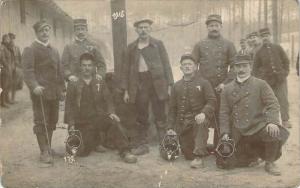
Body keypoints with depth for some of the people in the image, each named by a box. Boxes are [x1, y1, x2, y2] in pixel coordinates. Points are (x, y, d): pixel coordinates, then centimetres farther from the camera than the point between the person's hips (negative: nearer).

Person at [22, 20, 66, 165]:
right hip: (40, 93, -6)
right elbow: (28, 70, -13)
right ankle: (44, 152, 5)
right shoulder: (30, 50, -2)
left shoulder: (54, 50, 20)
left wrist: (62, 89, 16)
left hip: (54, 93, 6)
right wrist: (34, 86, -28)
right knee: (41, 123, -2)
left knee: (52, 122, 11)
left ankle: (49, 148, 25)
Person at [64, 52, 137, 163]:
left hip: (99, 117, 0)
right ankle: (94, 140, 26)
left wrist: (111, 112, -15)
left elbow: (108, 100, 5)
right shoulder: (73, 85, 5)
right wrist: (71, 124, -5)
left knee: (114, 121, -32)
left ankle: (124, 152, -24)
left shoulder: (100, 83, 11)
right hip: (82, 122, 0)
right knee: (83, 153, -8)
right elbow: (69, 106, 4)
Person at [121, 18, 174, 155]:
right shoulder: (131, 47, 12)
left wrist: (169, 85, -5)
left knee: (160, 116, 3)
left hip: (157, 83, -2)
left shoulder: (158, 44, 7)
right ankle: (142, 144, 17)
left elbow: (166, 64, 4)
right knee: (141, 117, 7)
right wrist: (126, 90, 5)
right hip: (139, 85, 2)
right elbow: (126, 69, 11)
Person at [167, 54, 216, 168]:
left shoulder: (203, 83, 4)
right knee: (188, 155, -2)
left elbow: (212, 101, -5)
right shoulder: (177, 86, 12)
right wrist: (170, 127, 8)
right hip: (182, 123, 3)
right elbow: (172, 108, 14)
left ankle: (199, 157, -38)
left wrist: (204, 113, -24)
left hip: (198, 117, -3)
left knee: (202, 123, -40)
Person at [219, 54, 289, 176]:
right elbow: (224, 113, 8)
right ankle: (254, 154, 32)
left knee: (274, 133, -35)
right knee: (233, 163, -1)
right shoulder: (227, 89, 9)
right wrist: (225, 132, -4)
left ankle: (269, 163, -6)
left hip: (258, 126, -3)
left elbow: (273, 104, -7)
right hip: (238, 133, 3)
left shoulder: (260, 84, 2)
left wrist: (272, 122, -25)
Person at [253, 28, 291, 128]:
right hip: (267, 80, 0)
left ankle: (285, 120, 1)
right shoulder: (259, 52, 5)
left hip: (281, 78, 0)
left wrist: (285, 72, 1)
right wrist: (259, 78, -1)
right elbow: (256, 67, 9)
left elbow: (286, 61, 11)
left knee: (283, 99, -6)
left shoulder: (278, 47, 7)